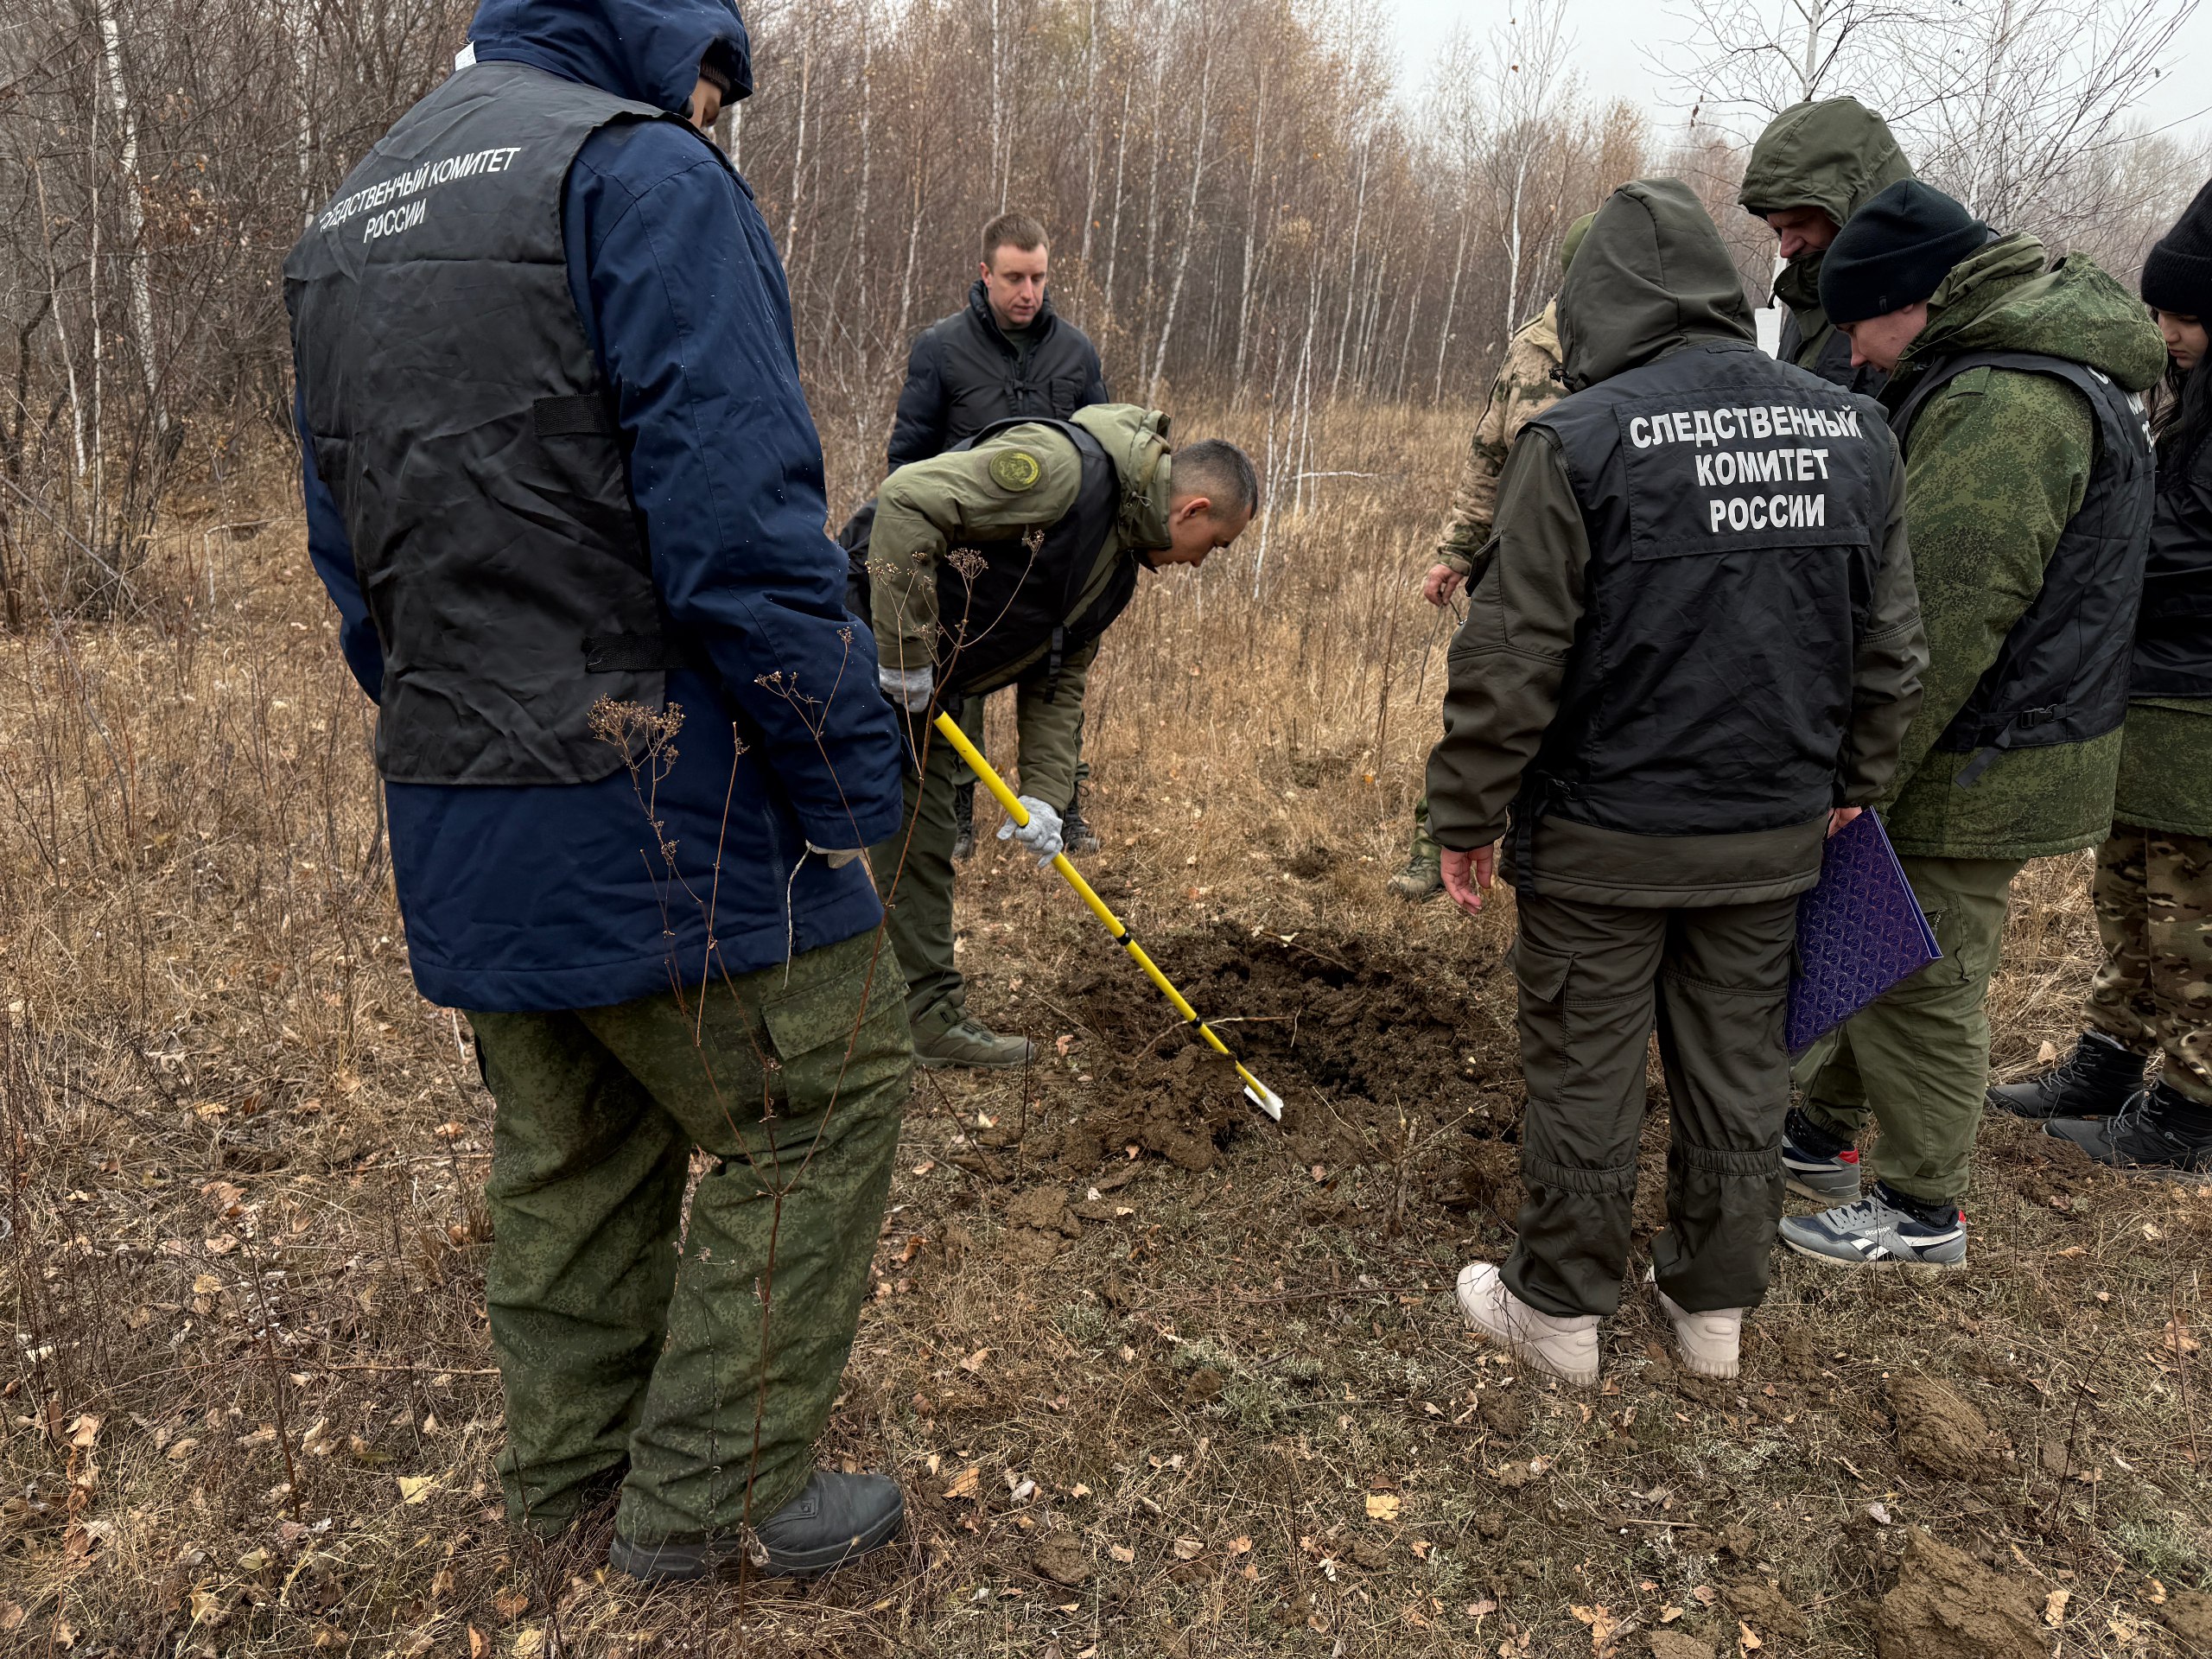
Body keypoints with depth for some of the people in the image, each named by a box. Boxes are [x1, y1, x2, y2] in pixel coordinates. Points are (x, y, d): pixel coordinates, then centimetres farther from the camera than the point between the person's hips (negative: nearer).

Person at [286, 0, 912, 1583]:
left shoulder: (345, 223, 17)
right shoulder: (639, 172, -9)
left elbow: (355, 565, 17)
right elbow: (744, 526, -20)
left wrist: (448, 746, 20)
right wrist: (856, 781, -14)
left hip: (459, 821, 9)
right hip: (655, 804, -8)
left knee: (573, 1144, 20)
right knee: (819, 1104, 7)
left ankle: (572, 1459, 36)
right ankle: (712, 1495, 16)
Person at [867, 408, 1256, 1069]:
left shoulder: (1118, 567, 8)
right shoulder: (1064, 466, -23)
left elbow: (1058, 680, 12)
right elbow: (909, 499, -30)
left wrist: (1045, 794, 1)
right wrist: (905, 651, -27)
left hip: (923, 691, 9)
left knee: (923, 846, 13)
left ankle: (934, 1017, 23)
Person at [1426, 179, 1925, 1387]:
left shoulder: (1580, 439, -15)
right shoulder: (1852, 432, 3)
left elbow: (1510, 661, -15)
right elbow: (1891, 648, 9)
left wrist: (1466, 814, -5)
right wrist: (1852, 779, 21)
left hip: (1601, 839, -5)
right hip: (1775, 834, 5)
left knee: (1584, 1082, 9)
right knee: (1738, 1077, 17)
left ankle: (1558, 1310, 24)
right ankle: (1714, 1308, 32)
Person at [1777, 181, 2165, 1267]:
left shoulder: (2007, 405, -23)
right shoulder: (2040, 376, 13)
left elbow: (1941, 623, -28)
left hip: (1969, 770, -10)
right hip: (1984, 749, 10)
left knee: (1921, 990, 3)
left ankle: (1921, 1213, 20)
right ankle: (1820, 1134, 38)